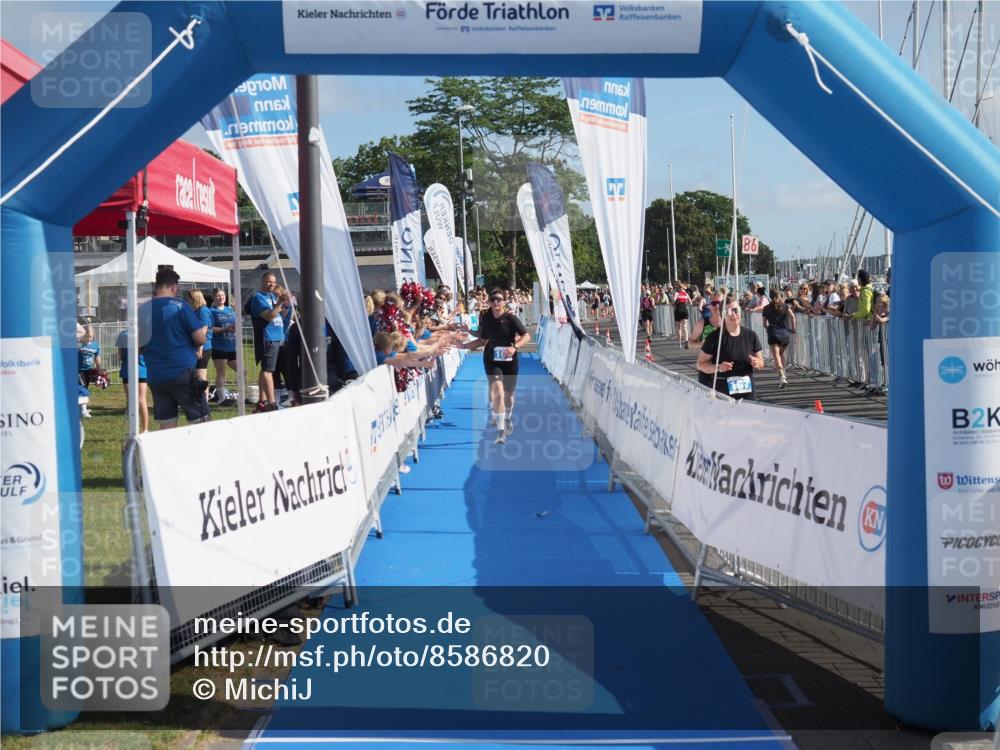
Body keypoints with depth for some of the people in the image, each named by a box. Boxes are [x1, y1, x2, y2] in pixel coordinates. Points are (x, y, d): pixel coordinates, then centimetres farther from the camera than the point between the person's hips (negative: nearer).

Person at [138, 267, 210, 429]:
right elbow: (200, 338, -11)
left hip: (155, 377, 5)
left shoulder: (142, 311, 6)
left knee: (166, 426, 7)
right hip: (183, 372, -5)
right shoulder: (179, 306, -8)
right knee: (201, 422, 2)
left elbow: (138, 348, 14)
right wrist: (197, 348, 10)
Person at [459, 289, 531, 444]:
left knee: (508, 393, 13)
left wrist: (514, 347, -31)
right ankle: (500, 431, -19)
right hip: (491, 360, 1)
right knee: (498, 391, -17)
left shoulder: (511, 319, -11)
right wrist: (464, 345, 7)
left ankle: (508, 419, 46)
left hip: (509, 360, -1)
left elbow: (526, 336, -15)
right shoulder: (486, 319, -1)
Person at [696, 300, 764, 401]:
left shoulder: (750, 336, 7)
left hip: (747, 390, 3)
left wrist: (757, 363, -6)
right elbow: (700, 364, 0)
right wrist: (718, 368, -18)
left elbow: (761, 362, 17)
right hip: (723, 392, -3)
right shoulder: (715, 337, -2)